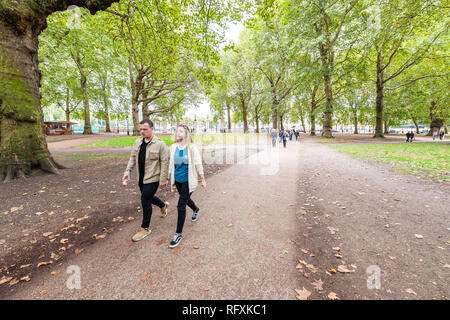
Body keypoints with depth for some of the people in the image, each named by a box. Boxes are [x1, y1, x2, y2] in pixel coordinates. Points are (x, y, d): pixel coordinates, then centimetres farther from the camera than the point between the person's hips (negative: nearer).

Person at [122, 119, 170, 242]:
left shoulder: (160, 144, -15)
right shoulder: (138, 142, 5)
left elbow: (165, 162, -15)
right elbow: (133, 157, 13)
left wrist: (163, 179, -16)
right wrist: (128, 171, 1)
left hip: (153, 178, -7)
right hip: (141, 178, 7)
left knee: (145, 201, -3)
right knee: (148, 197, 21)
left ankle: (145, 228, 17)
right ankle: (164, 206, 51)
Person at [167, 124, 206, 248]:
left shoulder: (192, 147, -12)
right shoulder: (173, 147, 2)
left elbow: (198, 165, -9)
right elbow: (171, 163, 12)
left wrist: (203, 180, -6)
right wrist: (169, 176, 15)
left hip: (188, 180, -6)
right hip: (177, 180, 6)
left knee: (181, 205, -8)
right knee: (185, 199, 25)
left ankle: (179, 234, 7)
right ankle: (196, 210, 58)